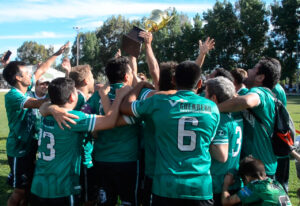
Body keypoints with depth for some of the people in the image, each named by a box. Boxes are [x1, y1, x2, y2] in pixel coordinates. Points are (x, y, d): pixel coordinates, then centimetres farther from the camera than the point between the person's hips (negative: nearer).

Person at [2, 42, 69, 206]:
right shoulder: (12, 96, -21)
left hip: (29, 147, 8)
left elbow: (41, 70, 14)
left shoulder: (25, 88, 3)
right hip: (19, 150, -8)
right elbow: (38, 103, -38)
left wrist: (57, 54, 15)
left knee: (28, 187, 16)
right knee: (20, 191, 0)